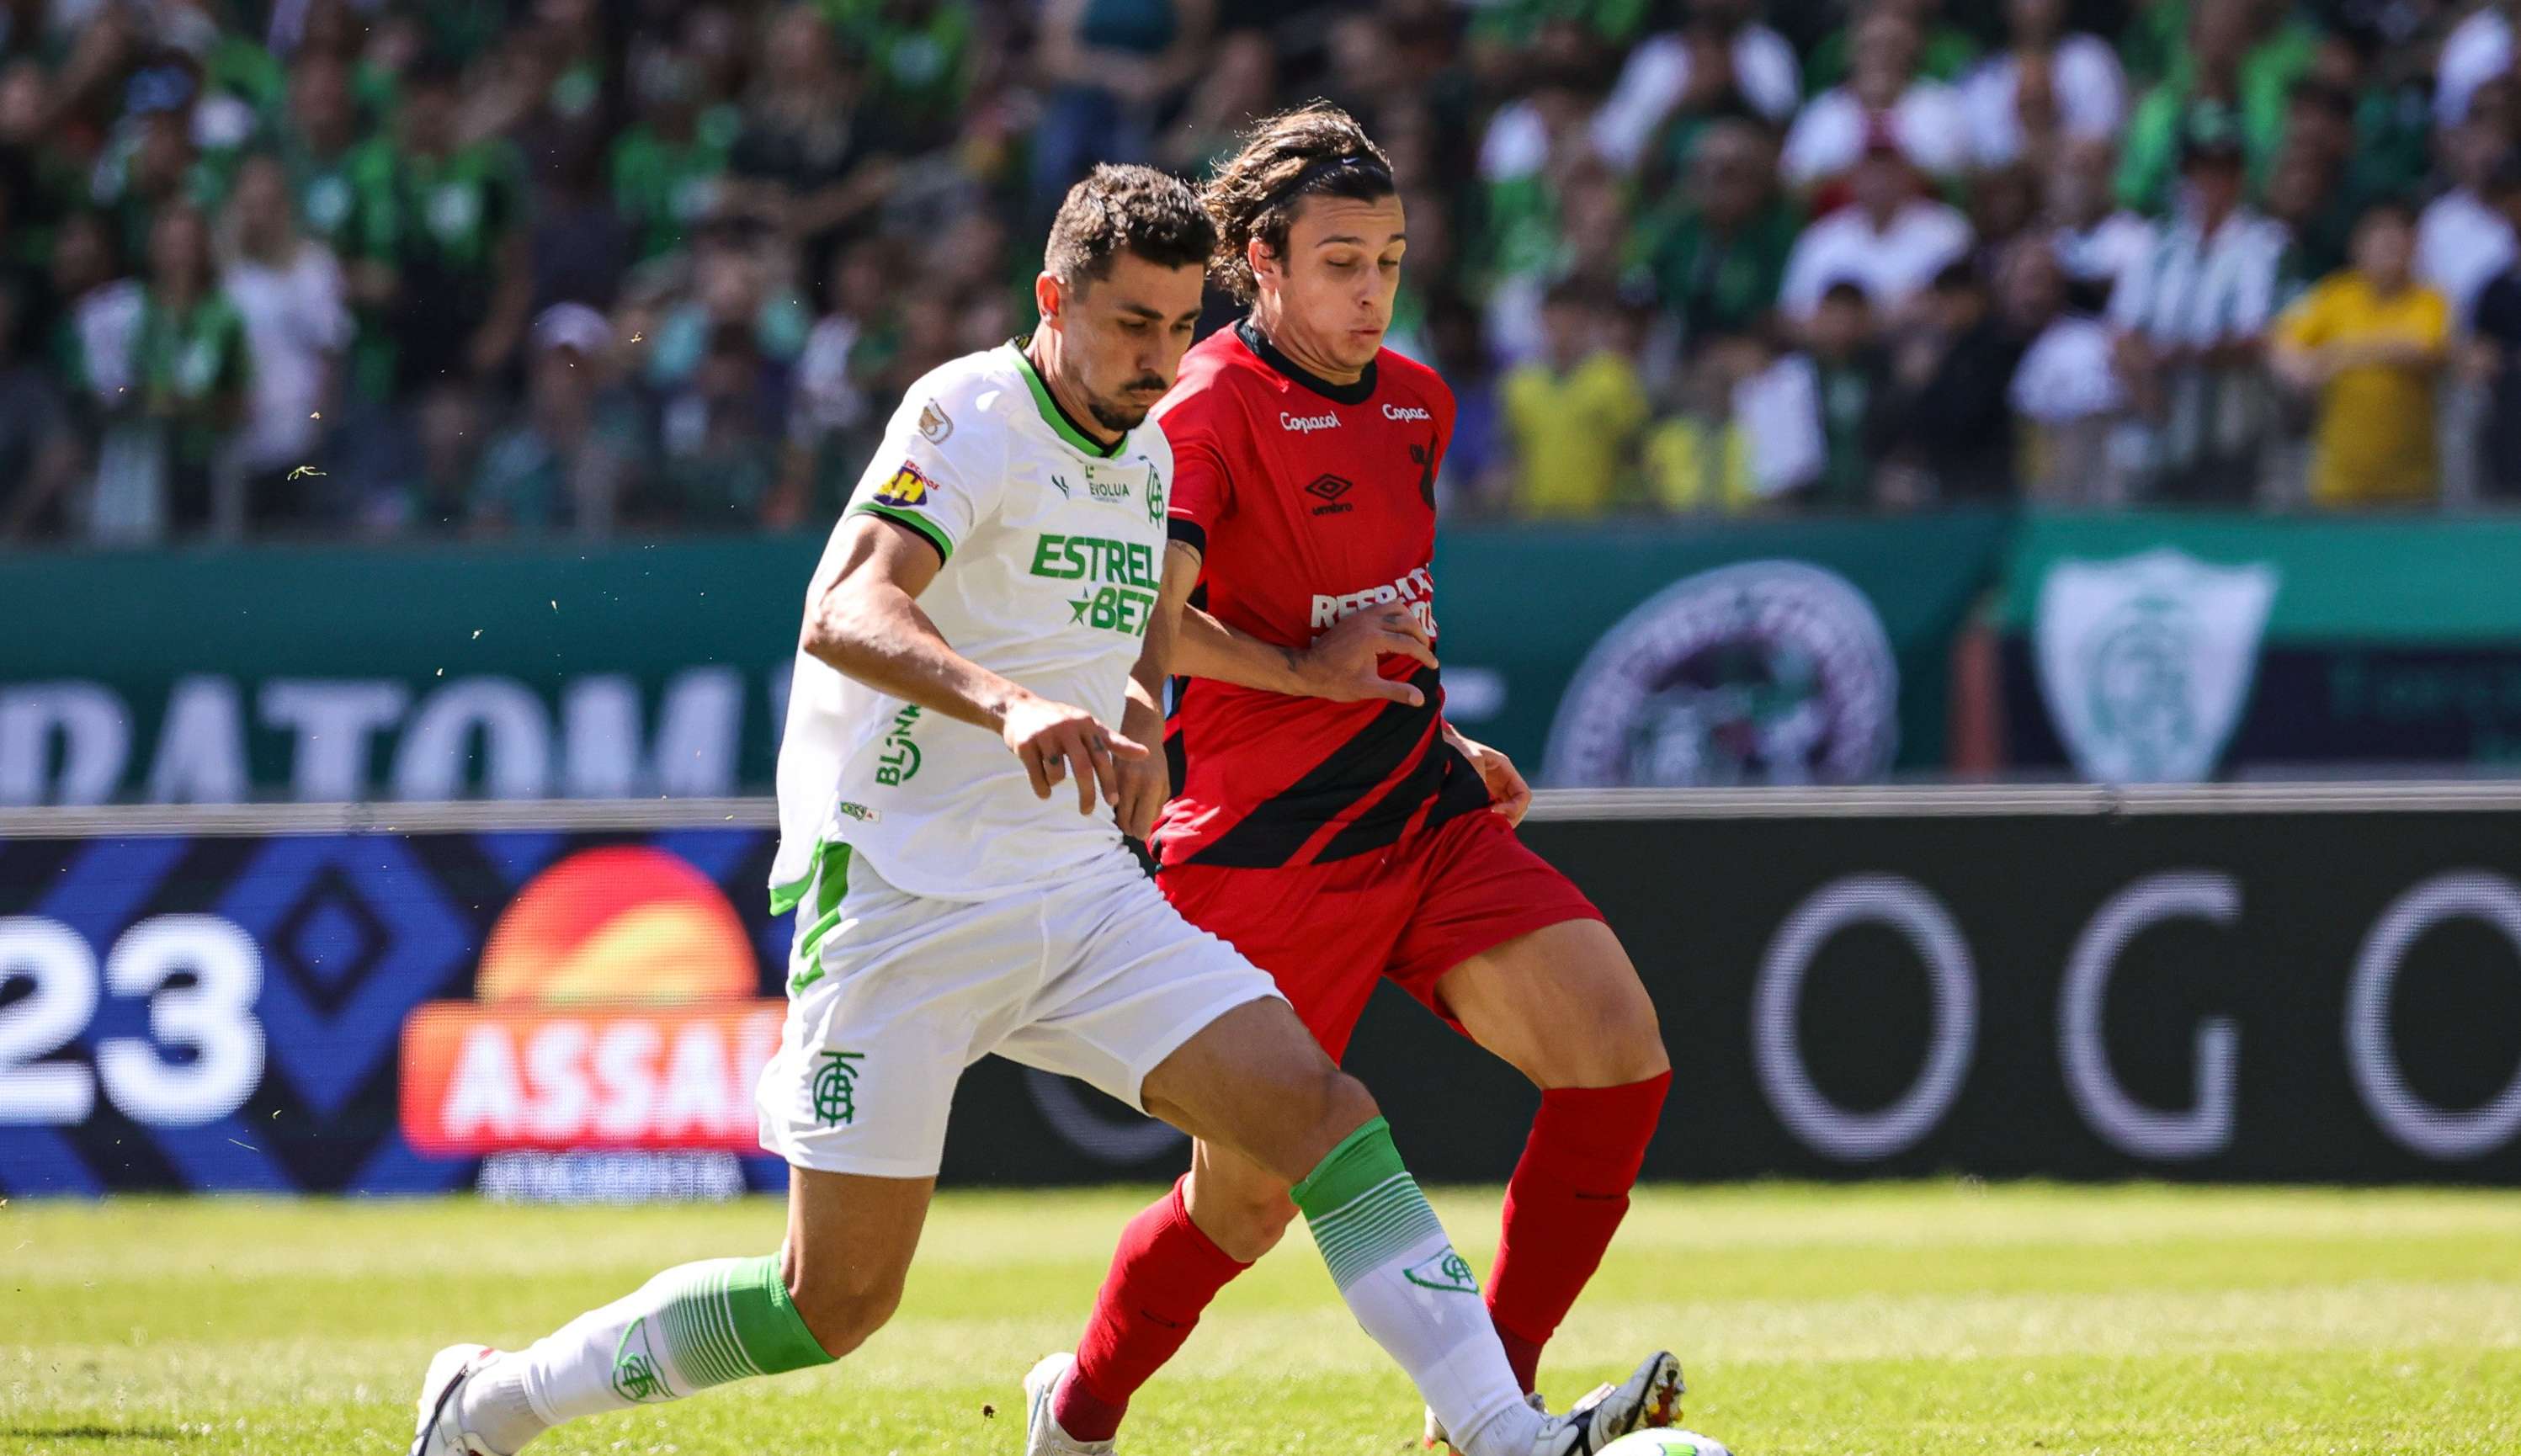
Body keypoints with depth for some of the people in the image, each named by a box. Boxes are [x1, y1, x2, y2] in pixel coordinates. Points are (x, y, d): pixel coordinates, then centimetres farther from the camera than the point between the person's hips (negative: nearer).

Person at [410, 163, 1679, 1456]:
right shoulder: (970, 417, -13)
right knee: (835, 1302, -4)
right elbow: (842, 614, -30)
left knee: (1317, 1108, -13)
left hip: (1084, 898, 7)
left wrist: (1126, 729, 9)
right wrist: (1012, 705, -47)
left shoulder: (1149, 458, 11)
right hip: (903, 900, -7)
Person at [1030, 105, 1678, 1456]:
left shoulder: (1413, 403, 14)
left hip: (1422, 819, 7)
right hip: (1263, 844, -7)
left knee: (1618, 1050, -14)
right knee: (1249, 1201, 1)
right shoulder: (1211, 409, -12)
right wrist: (1306, 671, -20)